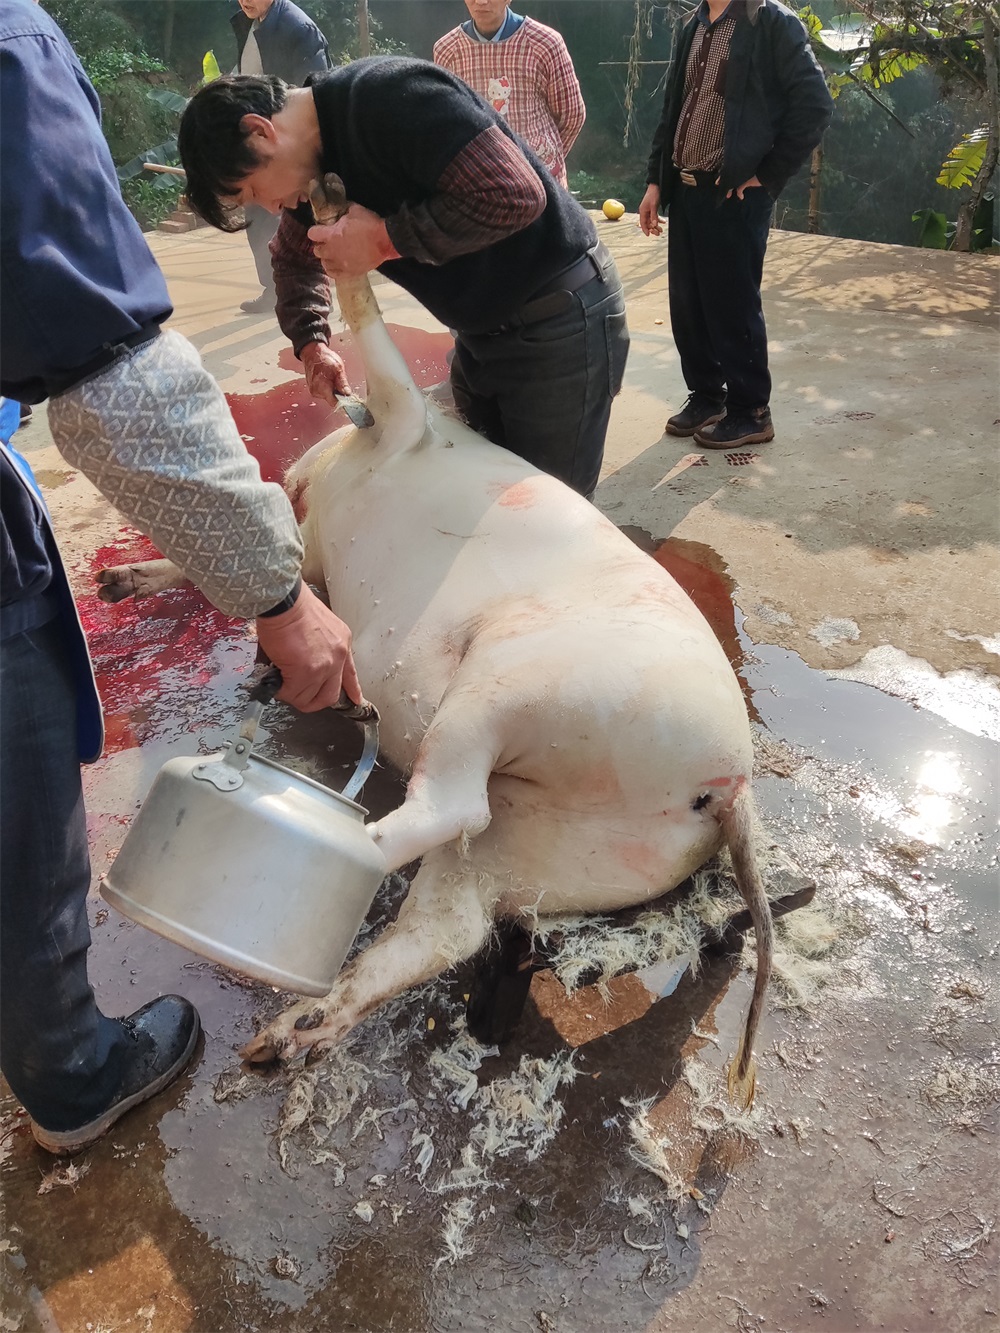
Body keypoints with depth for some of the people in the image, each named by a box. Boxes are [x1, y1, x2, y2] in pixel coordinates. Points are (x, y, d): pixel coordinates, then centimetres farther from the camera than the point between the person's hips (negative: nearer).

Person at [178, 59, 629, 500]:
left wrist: (386, 239, -24)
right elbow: (294, 254, 22)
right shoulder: (316, 158, 5)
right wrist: (312, 342, 7)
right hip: (482, 330, 9)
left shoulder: (391, 96, -23)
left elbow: (514, 195, -32)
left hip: (558, 321, -9)